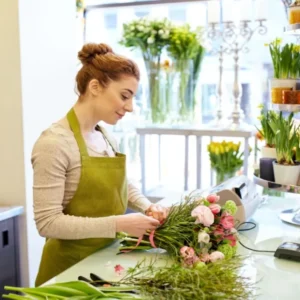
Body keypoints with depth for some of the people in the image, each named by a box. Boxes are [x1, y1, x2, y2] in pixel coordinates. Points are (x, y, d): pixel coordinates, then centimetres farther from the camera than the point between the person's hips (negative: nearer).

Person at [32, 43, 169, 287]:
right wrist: (118, 224, -28)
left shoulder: (106, 137, 2)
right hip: (71, 267, -7)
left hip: (106, 259, 8)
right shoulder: (54, 143, -21)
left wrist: (148, 207, -3)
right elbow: (47, 222, -24)